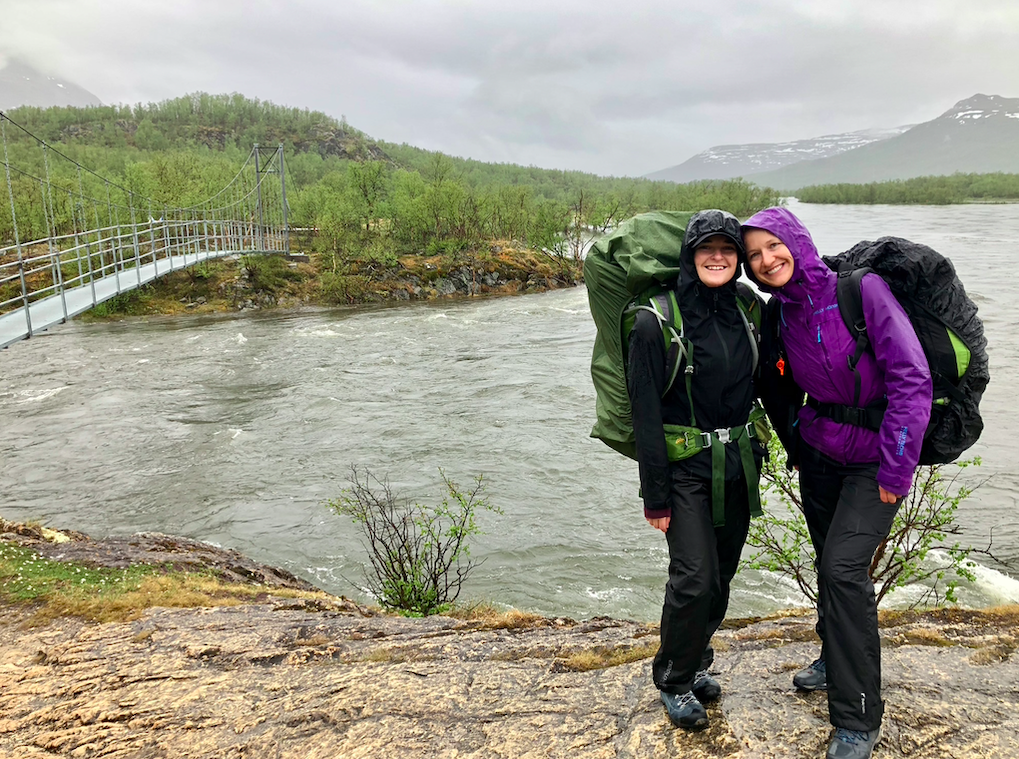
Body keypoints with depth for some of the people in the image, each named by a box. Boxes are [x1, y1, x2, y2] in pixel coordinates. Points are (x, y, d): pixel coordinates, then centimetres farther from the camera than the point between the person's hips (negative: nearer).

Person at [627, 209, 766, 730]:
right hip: (686, 468, -5)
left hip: (738, 466, 5)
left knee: (722, 572, 13)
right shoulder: (656, 321, -13)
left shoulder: (747, 308, 2)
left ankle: (697, 660, 35)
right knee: (694, 576, -8)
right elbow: (645, 413, -13)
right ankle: (675, 681, 15)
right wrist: (655, 495, -14)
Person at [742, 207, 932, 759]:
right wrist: (794, 448, 15)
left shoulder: (861, 290, -17)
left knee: (843, 567, -14)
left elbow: (911, 377, -20)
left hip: (876, 457, -5)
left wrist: (895, 466, -20)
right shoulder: (777, 315, 0)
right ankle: (836, 659, 42)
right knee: (829, 563, 15)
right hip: (819, 453, 5)